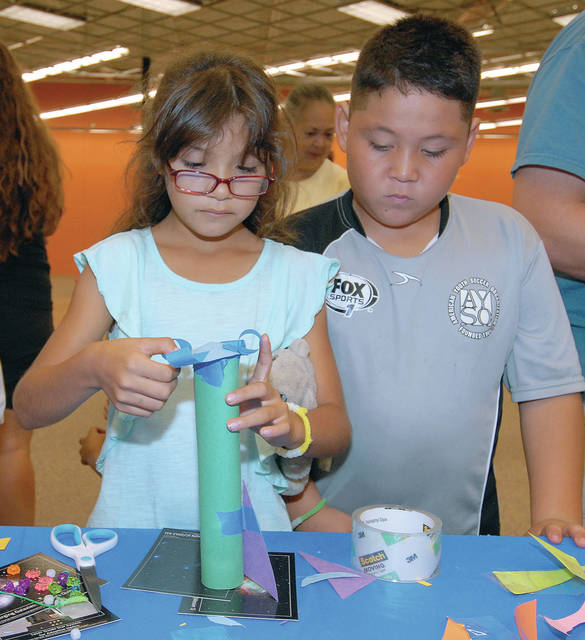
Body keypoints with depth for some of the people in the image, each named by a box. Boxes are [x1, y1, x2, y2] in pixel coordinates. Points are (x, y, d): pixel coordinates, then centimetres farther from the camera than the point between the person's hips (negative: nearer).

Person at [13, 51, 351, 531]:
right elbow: (28, 408, -2)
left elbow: (337, 425, 1)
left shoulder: (297, 276, 4)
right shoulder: (117, 263, 2)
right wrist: (93, 367, -23)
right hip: (132, 523, 0)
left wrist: (289, 426, -22)